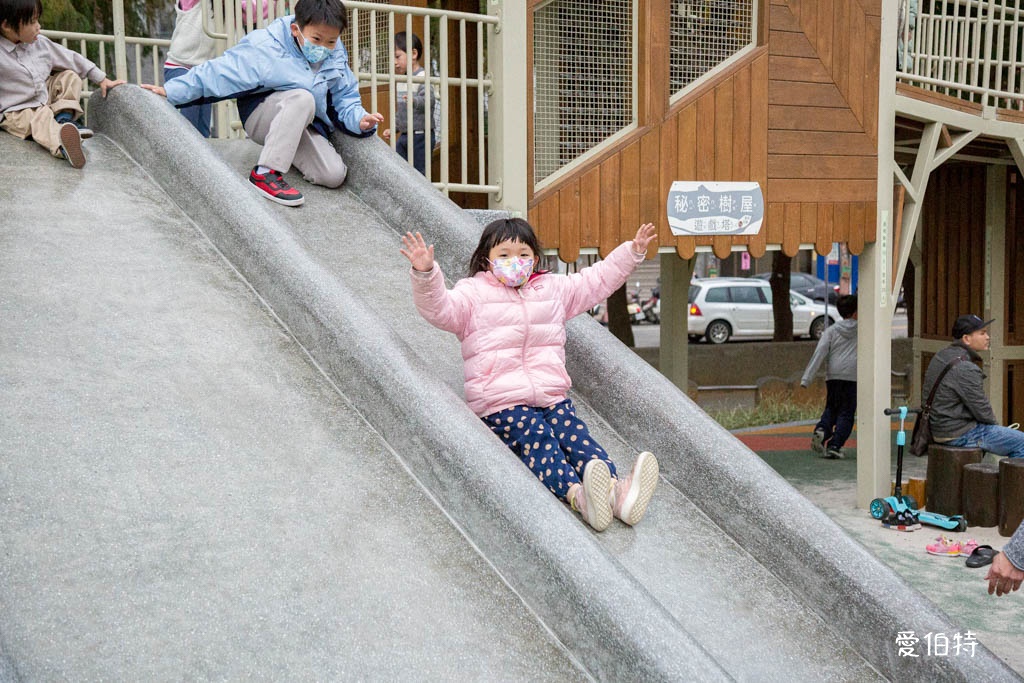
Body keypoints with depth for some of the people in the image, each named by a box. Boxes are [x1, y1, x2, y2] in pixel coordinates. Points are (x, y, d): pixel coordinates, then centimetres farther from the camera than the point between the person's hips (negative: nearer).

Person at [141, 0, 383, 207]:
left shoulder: (335, 56, -6)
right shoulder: (266, 50, -23)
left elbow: (345, 98, 1)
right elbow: (218, 72, -20)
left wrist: (360, 120, -21)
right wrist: (170, 91, -19)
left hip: (306, 122, 5)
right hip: (262, 116, -5)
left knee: (334, 175, -18)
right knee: (302, 97, -38)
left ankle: (285, 150, 14)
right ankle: (265, 172, -31)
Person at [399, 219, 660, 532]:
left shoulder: (554, 288, 19)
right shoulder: (474, 294, 5)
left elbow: (597, 280, 26)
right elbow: (440, 308, -12)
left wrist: (632, 251, 21)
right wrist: (425, 273, -30)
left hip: (552, 397, 4)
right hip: (500, 403, -4)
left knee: (575, 433, -20)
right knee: (536, 438, -29)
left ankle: (617, 490, -41)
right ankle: (576, 493, -51)